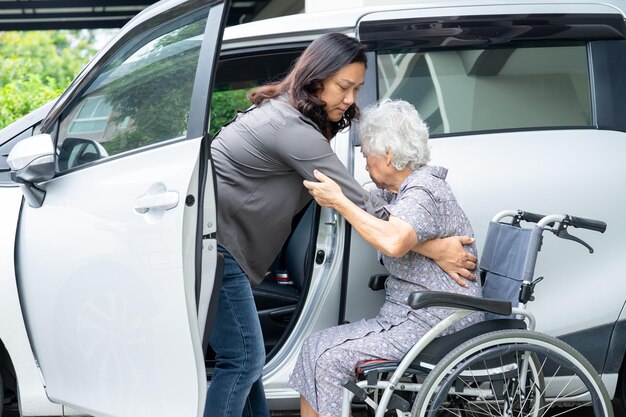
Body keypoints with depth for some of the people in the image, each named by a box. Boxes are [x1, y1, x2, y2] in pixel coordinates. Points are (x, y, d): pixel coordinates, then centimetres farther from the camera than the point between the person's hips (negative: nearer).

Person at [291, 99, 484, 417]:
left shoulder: (424, 191, -17)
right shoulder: (397, 191, 14)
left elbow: (394, 242, -37)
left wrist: (339, 201, -28)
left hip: (434, 326, -10)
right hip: (405, 317, 10)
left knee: (333, 360, -15)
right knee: (314, 347, 4)